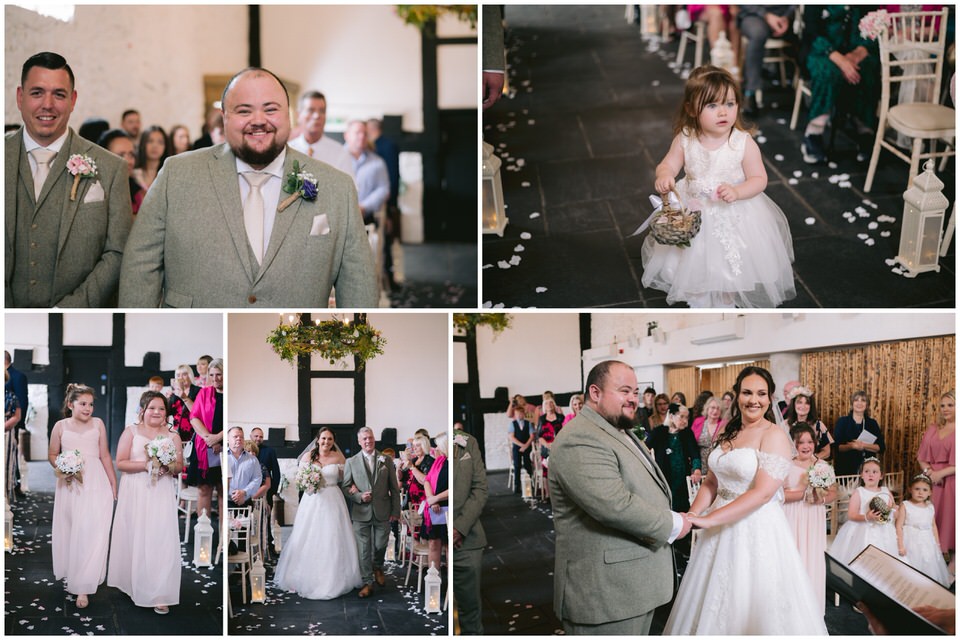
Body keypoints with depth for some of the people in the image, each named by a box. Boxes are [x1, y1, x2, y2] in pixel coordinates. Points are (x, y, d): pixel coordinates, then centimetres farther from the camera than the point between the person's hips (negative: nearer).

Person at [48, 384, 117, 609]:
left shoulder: (98, 424, 2)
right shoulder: (61, 426, 2)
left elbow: (105, 456, 5)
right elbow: (52, 454, 11)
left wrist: (114, 485, 4)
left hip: (96, 484, -1)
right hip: (70, 485, 1)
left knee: (91, 532, -7)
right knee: (69, 530, 10)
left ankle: (83, 587, -7)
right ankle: (70, 574, 31)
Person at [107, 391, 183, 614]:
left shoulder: (173, 436, 8)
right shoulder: (131, 432, 2)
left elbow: (180, 466, 11)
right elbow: (120, 462, -4)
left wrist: (169, 466, -11)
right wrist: (146, 465, -16)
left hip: (161, 496, 0)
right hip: (135, 495, 0)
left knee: (160, 540, -7)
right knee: (134, 538, 4)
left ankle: (159, 596, -7)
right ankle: (133, 584, 21)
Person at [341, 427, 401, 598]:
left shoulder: (386, 460, 4)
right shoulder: (351, 462, 3)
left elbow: (394, 488, 5)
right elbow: (345, 487, 3)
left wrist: (396, 511, 2)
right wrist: (359, 496, -14)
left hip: (383, 512, 1)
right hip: (361, 513, -1)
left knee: (380, 545, 8)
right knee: (363, 549, 0)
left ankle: (377, 567, 38)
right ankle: (367, 583, 8)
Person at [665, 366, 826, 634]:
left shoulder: (775, 436, -12)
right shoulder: (728, 434, 10)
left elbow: (763, 492, -21)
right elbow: (711, 483, 11)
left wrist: (709, 520, -25)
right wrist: (692, 516, -8)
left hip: (757, 530, -7)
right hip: (721, 527, 7)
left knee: (753, 606, 1)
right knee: (714, 602, 13)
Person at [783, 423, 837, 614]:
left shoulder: (822, 466, 7)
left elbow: (833, 493, 10)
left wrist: (821, 498, -11)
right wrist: (803, 493, -17)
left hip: (814, 522, 3)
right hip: (791, 521, -3)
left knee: (813, 562, 3)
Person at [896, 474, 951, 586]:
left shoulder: (930, 507, 7)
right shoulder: (905, 505, -7)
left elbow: (933, 526, 16)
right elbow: (899, 526, -9)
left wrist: (937, 544, 14)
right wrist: (900, 546, -13)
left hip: (928, 542, 5)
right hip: (911, 542, -5)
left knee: (929, 567, 8)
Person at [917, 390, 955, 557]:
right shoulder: (933, 429, 14)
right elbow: (922, 457, 13)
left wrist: (941, 473, -14)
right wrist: (928, 471, -5)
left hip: (951, 482, -4)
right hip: (932, 481, 4)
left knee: (950, 519, -4)